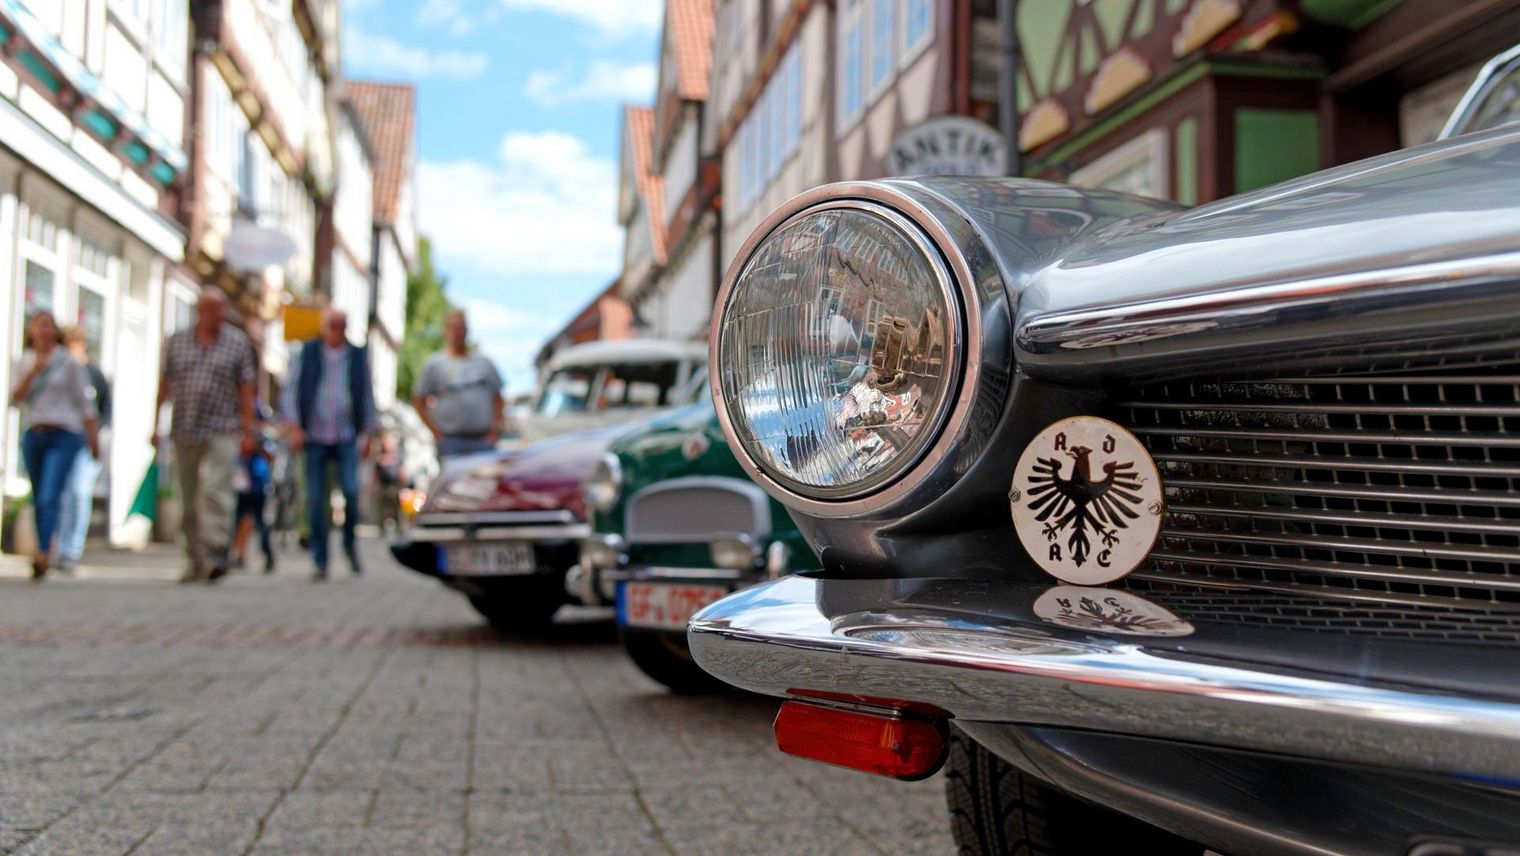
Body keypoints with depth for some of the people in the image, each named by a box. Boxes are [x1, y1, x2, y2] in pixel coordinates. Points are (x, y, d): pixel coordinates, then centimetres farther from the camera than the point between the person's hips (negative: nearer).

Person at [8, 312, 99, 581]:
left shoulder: (68, 362, 0)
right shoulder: (25, 362, 12)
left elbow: (85, 402, 2)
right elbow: (16, 398, 1)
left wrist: (94, 439, 2)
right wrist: (33, 371, -12)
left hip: (63, 436, -5)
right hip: (32, 435, 5)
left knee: (49, 497, -18)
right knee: (38, 500, 9)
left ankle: (42, 554, -28)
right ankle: (45, 554, 19)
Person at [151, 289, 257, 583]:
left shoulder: (238, 343, 5)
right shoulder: (176, 342, 11)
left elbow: (246, 390, 3)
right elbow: (164, 385, 14)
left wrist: (247, 430, -2)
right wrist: (155, 424, 10)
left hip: (222, 432, -3)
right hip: (184, 432, 3)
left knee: (215, 491, -17)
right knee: (189, 501, 7)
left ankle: (215, 555, -20)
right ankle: (196, 561, 15)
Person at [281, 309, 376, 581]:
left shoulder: (358, 356, 9)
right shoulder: (307, 353, 7)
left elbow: (367, 396, 14)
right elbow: (291, 391, 6)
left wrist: (367, 434, 11)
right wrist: (294, 427, -4)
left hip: (346, 438, 0)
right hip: (314, 438, 0)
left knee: (351, 491, -16)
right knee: (316, 501, -1)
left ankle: (350, 543, 10)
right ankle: (320, 563, 5)